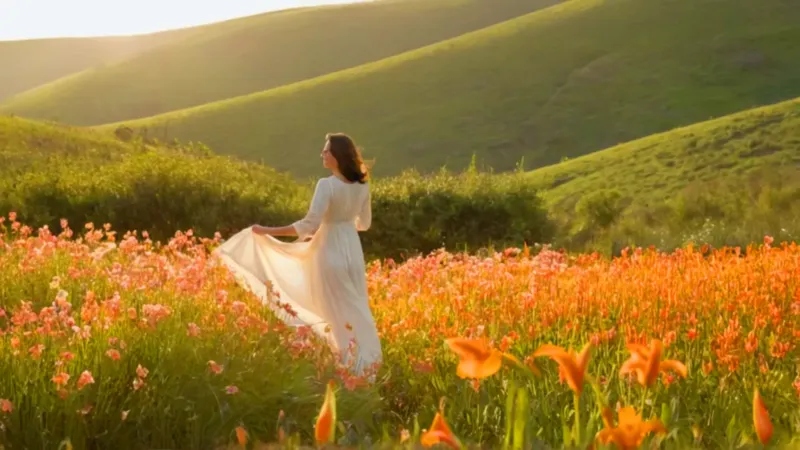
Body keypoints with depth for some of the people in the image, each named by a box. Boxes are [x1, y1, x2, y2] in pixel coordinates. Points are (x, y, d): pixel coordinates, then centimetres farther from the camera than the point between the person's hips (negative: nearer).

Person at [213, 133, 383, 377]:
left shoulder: (327, 185, -20)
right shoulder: (362, 185, 1)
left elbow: (309, 225, -26)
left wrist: (268, 231, -21)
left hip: (331, 251, -6)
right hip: (353, 249, 6)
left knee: (336, 310, 7)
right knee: (356, 307, 16)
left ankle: (350, 361, 15)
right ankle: (365, 359, 22)